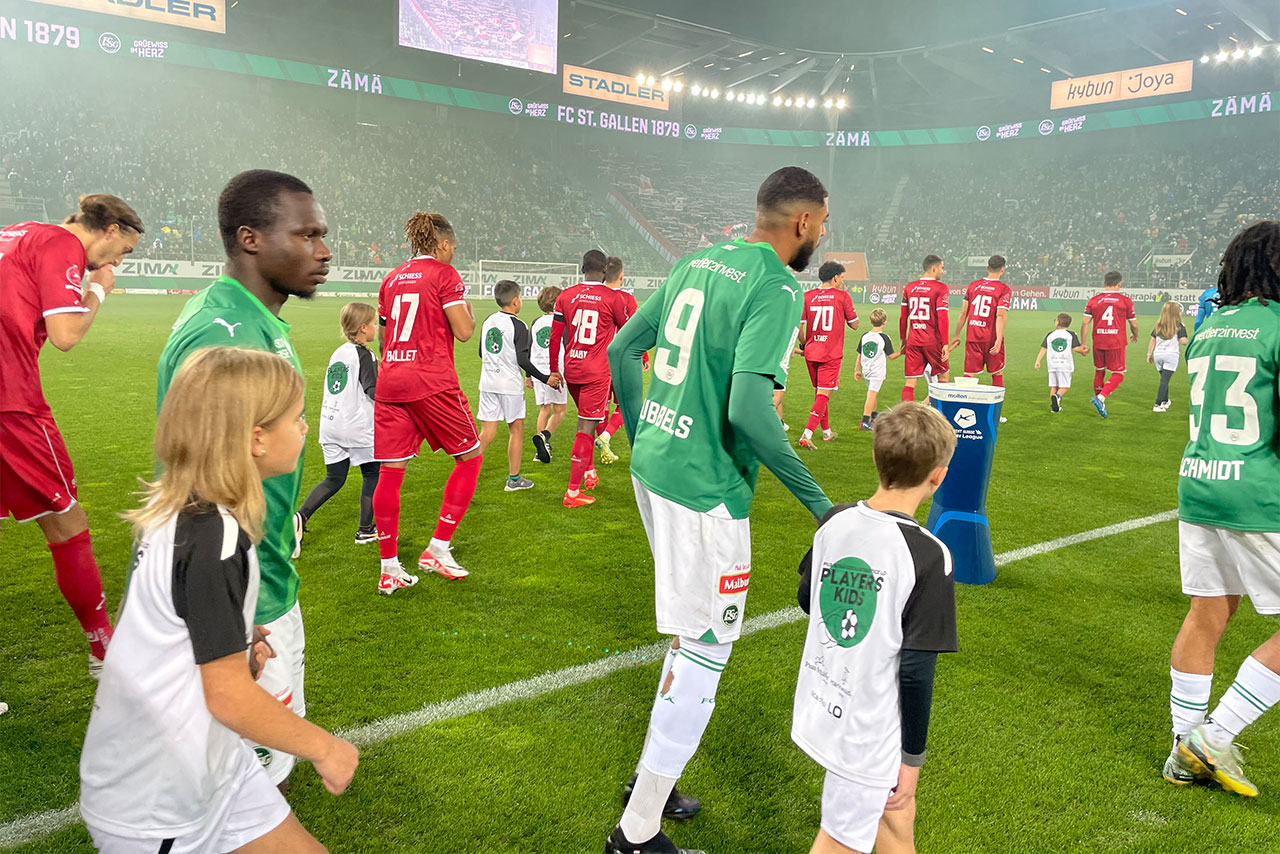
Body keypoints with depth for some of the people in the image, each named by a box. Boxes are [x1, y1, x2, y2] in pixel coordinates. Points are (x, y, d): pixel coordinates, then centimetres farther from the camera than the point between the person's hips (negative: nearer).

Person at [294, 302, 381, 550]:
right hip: (357, 427, -7)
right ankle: (365, 530, 13)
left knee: (334, 479, 13)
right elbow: (374, 391, -18)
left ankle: (301, 517, -7)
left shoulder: (338, 353, 13)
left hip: (330, 425, 7)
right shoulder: (364, 355, -10)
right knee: (372, 474, 10)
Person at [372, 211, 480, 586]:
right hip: (432, 383, -6)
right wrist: (468, 310, 11)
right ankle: (437, 548, 6)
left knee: (391, 471, 6)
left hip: (389, 384, 6)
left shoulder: (392, 278, 17)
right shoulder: (444, 274, -2)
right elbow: (463, 331, -8)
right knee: (470, 456, 10)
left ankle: (389, 568, 12)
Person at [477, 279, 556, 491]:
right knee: (516, 430, 9)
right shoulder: (518, 326, -12)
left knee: (487, 432, 6)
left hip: (488, 383, 5)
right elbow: (522, 360, -16)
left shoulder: (488, 321, 8)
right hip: (510, 385, -5)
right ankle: (514, 479, 17)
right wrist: (544, 378, -9)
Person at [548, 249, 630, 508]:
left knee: (587, 419, 24)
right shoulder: (613, 298, -6)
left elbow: (555, 338, 7)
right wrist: (641, 358, 27)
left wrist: (554, 370, 18)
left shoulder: (565, 297, 4)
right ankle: (573, 492, -2)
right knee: (586, 427, -3)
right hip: (597, 372, -5)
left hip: (570, 369, 5)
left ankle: (589, 472, 33)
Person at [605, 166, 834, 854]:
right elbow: (748, 410, -27)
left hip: (651, 466, 9)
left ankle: (653, 778, 37)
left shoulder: (696, 263, 10)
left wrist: (640, 441, 23)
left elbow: (622, 350, 14)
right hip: (703, 488, -9)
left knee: (695, 636, 23)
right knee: (703, 650, 4)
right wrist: (818, 502, -18)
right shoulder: (777, 289, -15)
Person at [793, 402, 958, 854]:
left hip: (820, 710, 6)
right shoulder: (928, 555, -23)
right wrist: (912, 757, -8)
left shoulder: (834, 522, -5)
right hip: (869, 734, -6)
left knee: (894, 812, 27)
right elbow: (916, 670, -19)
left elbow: (806, 599, 11)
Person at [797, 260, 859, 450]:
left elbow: (798, 325, -2)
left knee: (819, 392, 18)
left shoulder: (807, 296, 2)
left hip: (811, 353, 5)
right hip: (831, 354, -4)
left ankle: (827, 432, 31)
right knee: (824, 394, -5)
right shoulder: (842, 296, -5)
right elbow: (854, 324, 3)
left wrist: (803, 346, 13)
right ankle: (806, 435, -19)